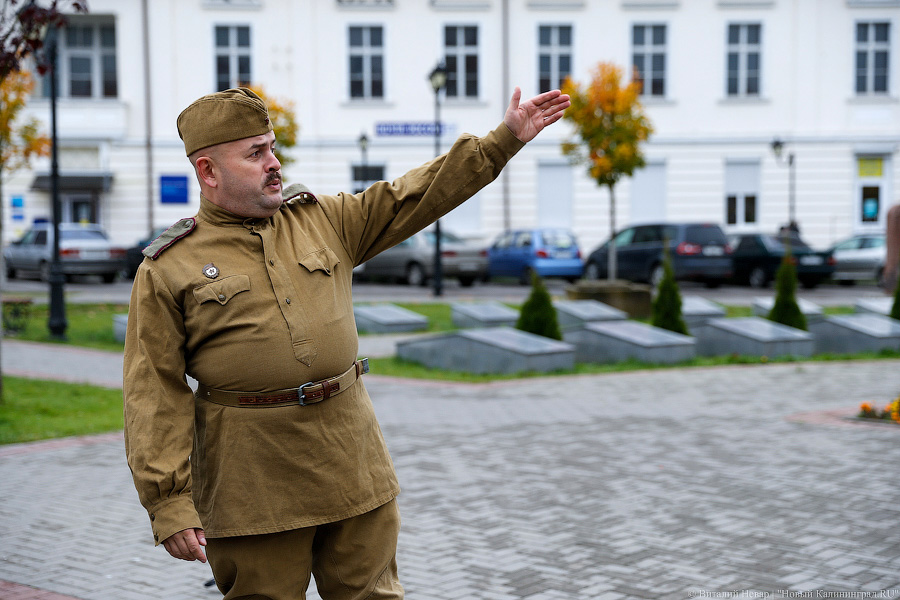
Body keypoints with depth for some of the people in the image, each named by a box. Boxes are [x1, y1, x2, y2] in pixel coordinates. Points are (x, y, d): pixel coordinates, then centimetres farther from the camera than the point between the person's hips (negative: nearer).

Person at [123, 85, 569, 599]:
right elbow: (156, 395, -6)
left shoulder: (323, 220, 10)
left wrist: (505, 139, 5)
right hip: (253, 489, -4)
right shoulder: (167, 271, -3)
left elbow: (413, 198, 11)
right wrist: (168, 502, -12)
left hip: (356, 472, 4)